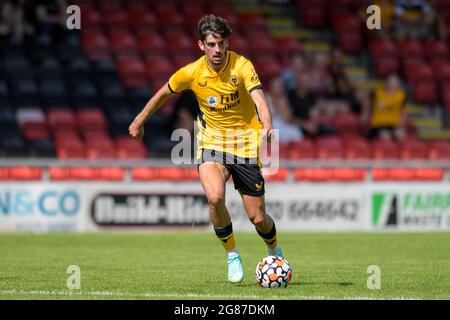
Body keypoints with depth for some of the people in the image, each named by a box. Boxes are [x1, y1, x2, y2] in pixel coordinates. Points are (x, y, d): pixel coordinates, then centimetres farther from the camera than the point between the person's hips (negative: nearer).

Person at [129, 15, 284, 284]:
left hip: (245, 143, -1)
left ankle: (276, 251, 35)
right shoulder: (192, 73, -9)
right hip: (212, 139, 1)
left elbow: (259, 99, -30)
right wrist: (140, 121, 19)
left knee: (258, 217, 0)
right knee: (215, 197, -28)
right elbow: (164, 94, 11)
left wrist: (267, 125, -50)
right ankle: (232, 255, -3)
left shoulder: (241, 65, -17)